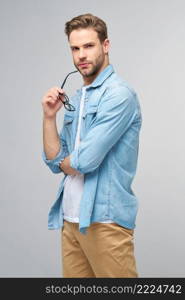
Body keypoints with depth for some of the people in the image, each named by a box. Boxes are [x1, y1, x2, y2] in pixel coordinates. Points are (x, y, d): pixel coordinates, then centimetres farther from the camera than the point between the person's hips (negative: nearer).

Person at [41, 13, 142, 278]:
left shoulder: (118, 94, -13)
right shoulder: (75, 99, 14)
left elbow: (87, 161, -20)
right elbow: (55, 161, 11)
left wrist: (64, 163, 2)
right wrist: (49, 116, -2)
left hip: (104, 219, -8)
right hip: (71, 217, 8)